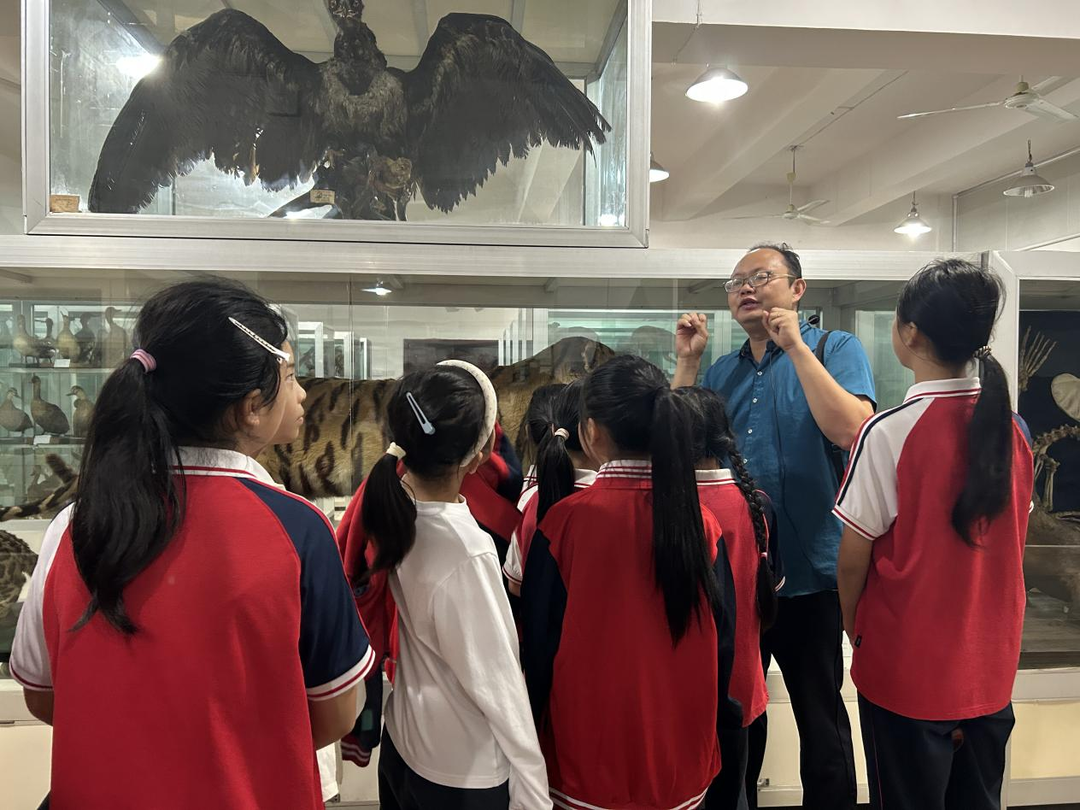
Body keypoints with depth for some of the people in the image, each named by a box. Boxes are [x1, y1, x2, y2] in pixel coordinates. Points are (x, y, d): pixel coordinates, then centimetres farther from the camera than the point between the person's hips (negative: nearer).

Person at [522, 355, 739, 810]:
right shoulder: (701, 524, -11)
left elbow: (539, 642, -10)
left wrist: (535, 737, 6)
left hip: (588, 759, -2)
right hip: (680, 758, 2)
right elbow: (722, 643, -3)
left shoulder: (565, 521, -18)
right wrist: (707, 726, 13)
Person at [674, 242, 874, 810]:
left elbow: (851, 430, -21)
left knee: (819, 716, 12)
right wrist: (687, 362, -3)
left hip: (808, 571, -5)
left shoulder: (835, 349, -3)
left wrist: (796, 347, -18)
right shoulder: (722, 372, 11)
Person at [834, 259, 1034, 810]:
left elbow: (854, 555, -15)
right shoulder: (1012, 429, -3)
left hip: (908, 670, -5)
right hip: (991, 666, 5)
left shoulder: (891, 431, -20)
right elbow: (1007, 541, 6)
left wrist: (853, 625, 2)